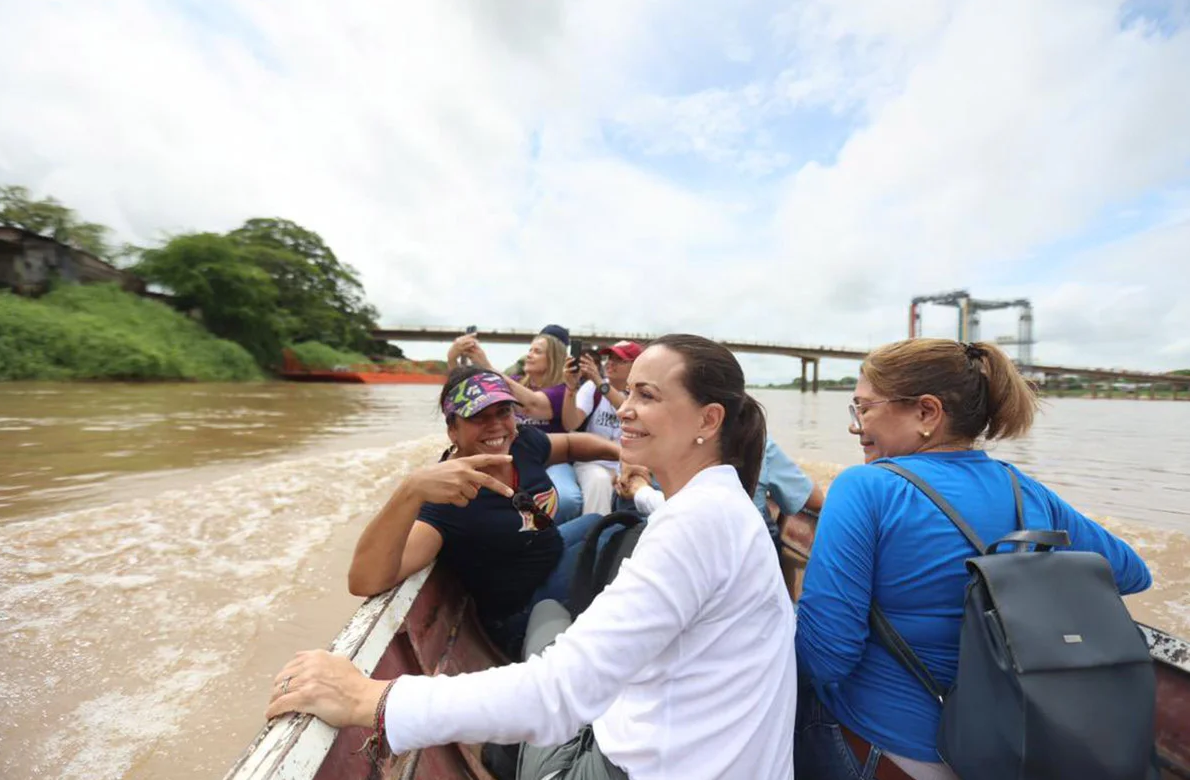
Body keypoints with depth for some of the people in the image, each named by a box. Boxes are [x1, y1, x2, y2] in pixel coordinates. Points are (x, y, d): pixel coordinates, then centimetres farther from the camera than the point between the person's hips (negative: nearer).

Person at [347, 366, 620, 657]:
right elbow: (364, 582, -43)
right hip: (525, 614, -6)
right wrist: (411, 490, -58)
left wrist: (620, 451, -10)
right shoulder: (449, 497, -31)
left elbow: (570, 443, 8)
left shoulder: (523, 442, -14)